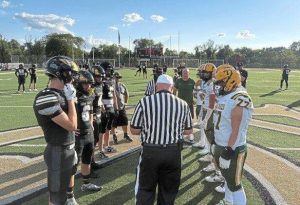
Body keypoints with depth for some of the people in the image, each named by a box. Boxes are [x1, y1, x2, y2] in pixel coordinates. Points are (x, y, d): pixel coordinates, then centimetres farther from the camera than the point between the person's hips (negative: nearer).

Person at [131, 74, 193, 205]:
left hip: (150, 151, -2)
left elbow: (134, 130, -4)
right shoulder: (182, 104, -3)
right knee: (168, 190, 20)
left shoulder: (144, 102, -10)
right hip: (173, 152, 2)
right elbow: (189, 131, 8)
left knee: (145, 189, 15)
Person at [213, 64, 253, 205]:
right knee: (227, 177, 26)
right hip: (221, 146, 9)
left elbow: (236, 131, -23)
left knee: (235, 184, 3)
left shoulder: (238, 100, -22)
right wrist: (216, 143, 21)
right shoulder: (224, 97, 6)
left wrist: (228, 153, -22)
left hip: (233, 150, -9)